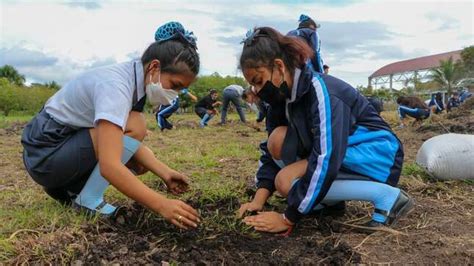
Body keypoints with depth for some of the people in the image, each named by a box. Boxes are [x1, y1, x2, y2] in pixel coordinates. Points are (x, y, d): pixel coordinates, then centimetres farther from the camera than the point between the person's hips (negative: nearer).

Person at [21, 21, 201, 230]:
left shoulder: (136, 80, -2)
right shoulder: (115, 86, -29)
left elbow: (129, 142, -3)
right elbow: (109, 166, -38)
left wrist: (165, 173, -14)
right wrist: (162, 205, -40)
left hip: (72, 144, 9)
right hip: (45, 153, -9)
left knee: (142, 161, 4)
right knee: (134, 127, -23)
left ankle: (68, 187, 11)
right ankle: (87, 199, -12)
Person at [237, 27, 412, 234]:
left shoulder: (321, 92, -26)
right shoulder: (284, 94, -1)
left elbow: (326, 162, -33)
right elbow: (270, 150, 0)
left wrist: (288, 219, -27)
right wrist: (258, 200, -13)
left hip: (378, 156, -8)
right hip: (344, 154, 8)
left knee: (286, 181, -24)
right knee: (278, 140, -11)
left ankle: (387, 196, -14)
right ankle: (330, 199, 3)